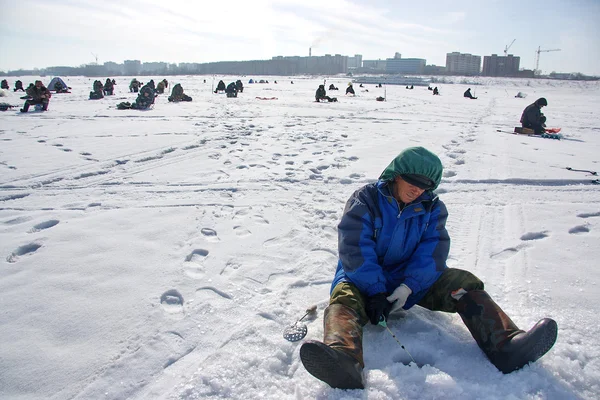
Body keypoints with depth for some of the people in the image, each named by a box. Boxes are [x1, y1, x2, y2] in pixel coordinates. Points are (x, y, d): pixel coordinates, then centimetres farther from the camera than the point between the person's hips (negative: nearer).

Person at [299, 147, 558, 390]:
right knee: (344, 297, -35)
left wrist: (408, 287, -24)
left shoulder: (432, 207, 4)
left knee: (464, 282, -16)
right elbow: (355, 249, -17)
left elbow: (432, 252, -7)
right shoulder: (365, 200, -7)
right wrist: (375, 292, -28)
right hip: (364, 279, -3)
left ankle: (505, 346, -36)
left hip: (411, 281, 4)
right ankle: (344, 362, -65)